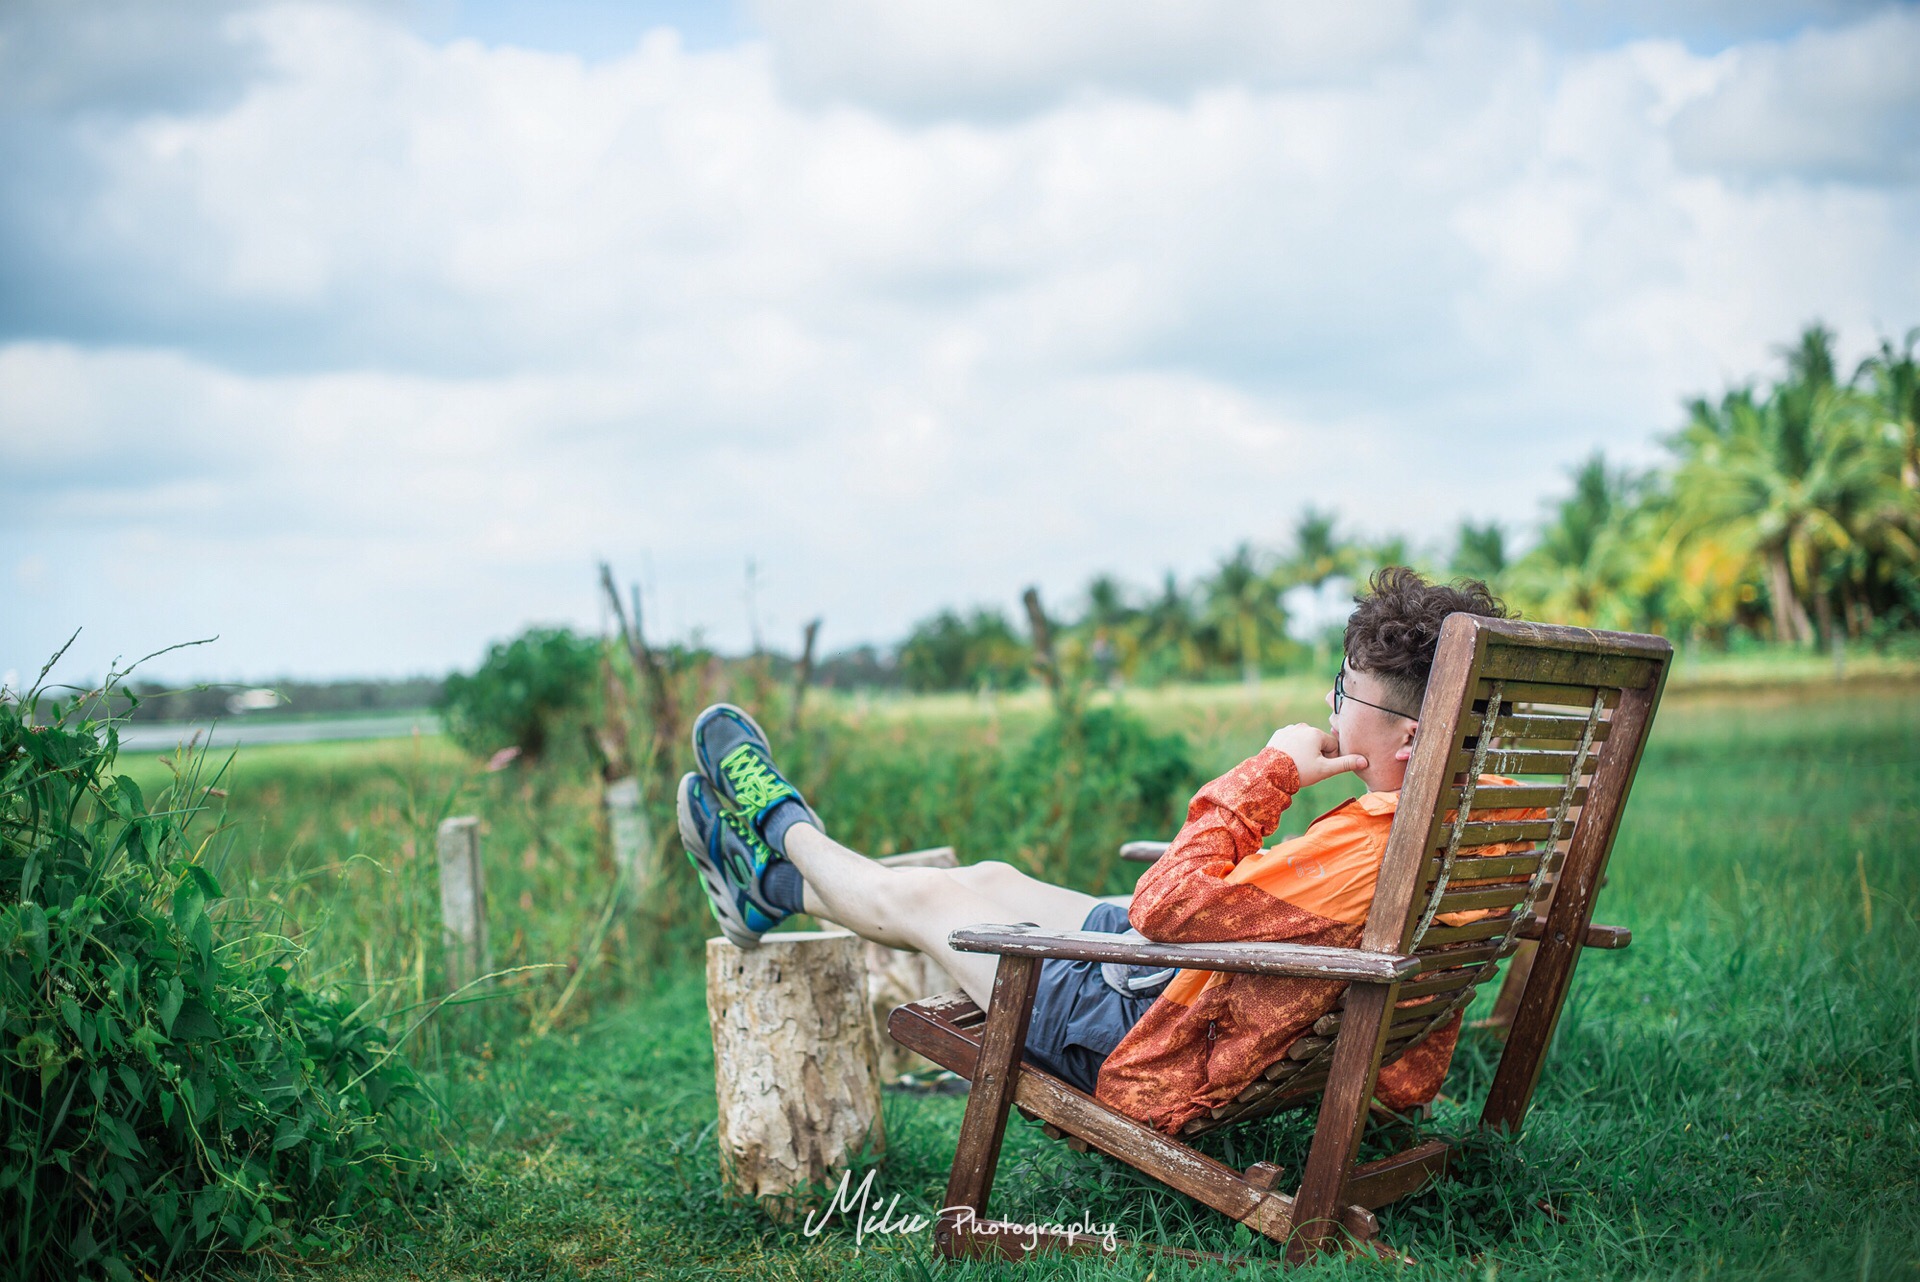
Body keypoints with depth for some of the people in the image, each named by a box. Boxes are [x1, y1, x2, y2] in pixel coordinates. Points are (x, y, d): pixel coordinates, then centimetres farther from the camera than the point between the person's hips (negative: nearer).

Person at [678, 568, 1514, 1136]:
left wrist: (1268, 773, -26)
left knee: (924, 900, 11)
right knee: (991, 881, 23)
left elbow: (1164, 909, -32)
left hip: (1155, 1051, -8)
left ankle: (782, 825, 41)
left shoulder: (1371, 848, -37)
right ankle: (772, 887, 44)